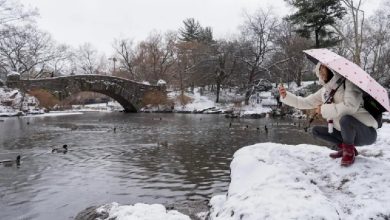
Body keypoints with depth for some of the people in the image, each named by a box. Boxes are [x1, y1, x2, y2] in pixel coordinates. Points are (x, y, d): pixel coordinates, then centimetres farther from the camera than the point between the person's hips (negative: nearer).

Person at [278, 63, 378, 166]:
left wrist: (324, 109, -22)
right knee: (316, 130, 2)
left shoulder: (348, 82, -16)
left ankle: (349, 151, -10)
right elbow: (304, 102, 6)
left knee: (345, 119, -35)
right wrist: (286, 95, -9)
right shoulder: (324, 91, 5)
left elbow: (350, 106, -32)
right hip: (348, 133, 7)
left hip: (367, 133, -7)